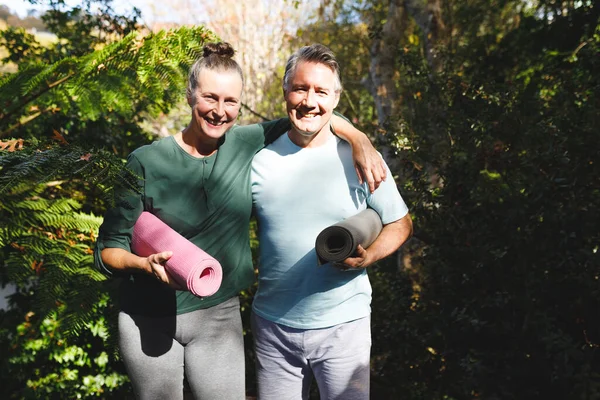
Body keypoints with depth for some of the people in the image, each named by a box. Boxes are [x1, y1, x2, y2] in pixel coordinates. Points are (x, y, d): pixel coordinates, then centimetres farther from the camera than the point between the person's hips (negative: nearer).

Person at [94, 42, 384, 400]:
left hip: (219, 316, 2)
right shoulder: (146, 163, -12)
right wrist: (146, 263, -27)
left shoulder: (249, 145, -4)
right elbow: (108, 248, -7)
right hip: (149, 320, -1)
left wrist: (360, 141, -13)